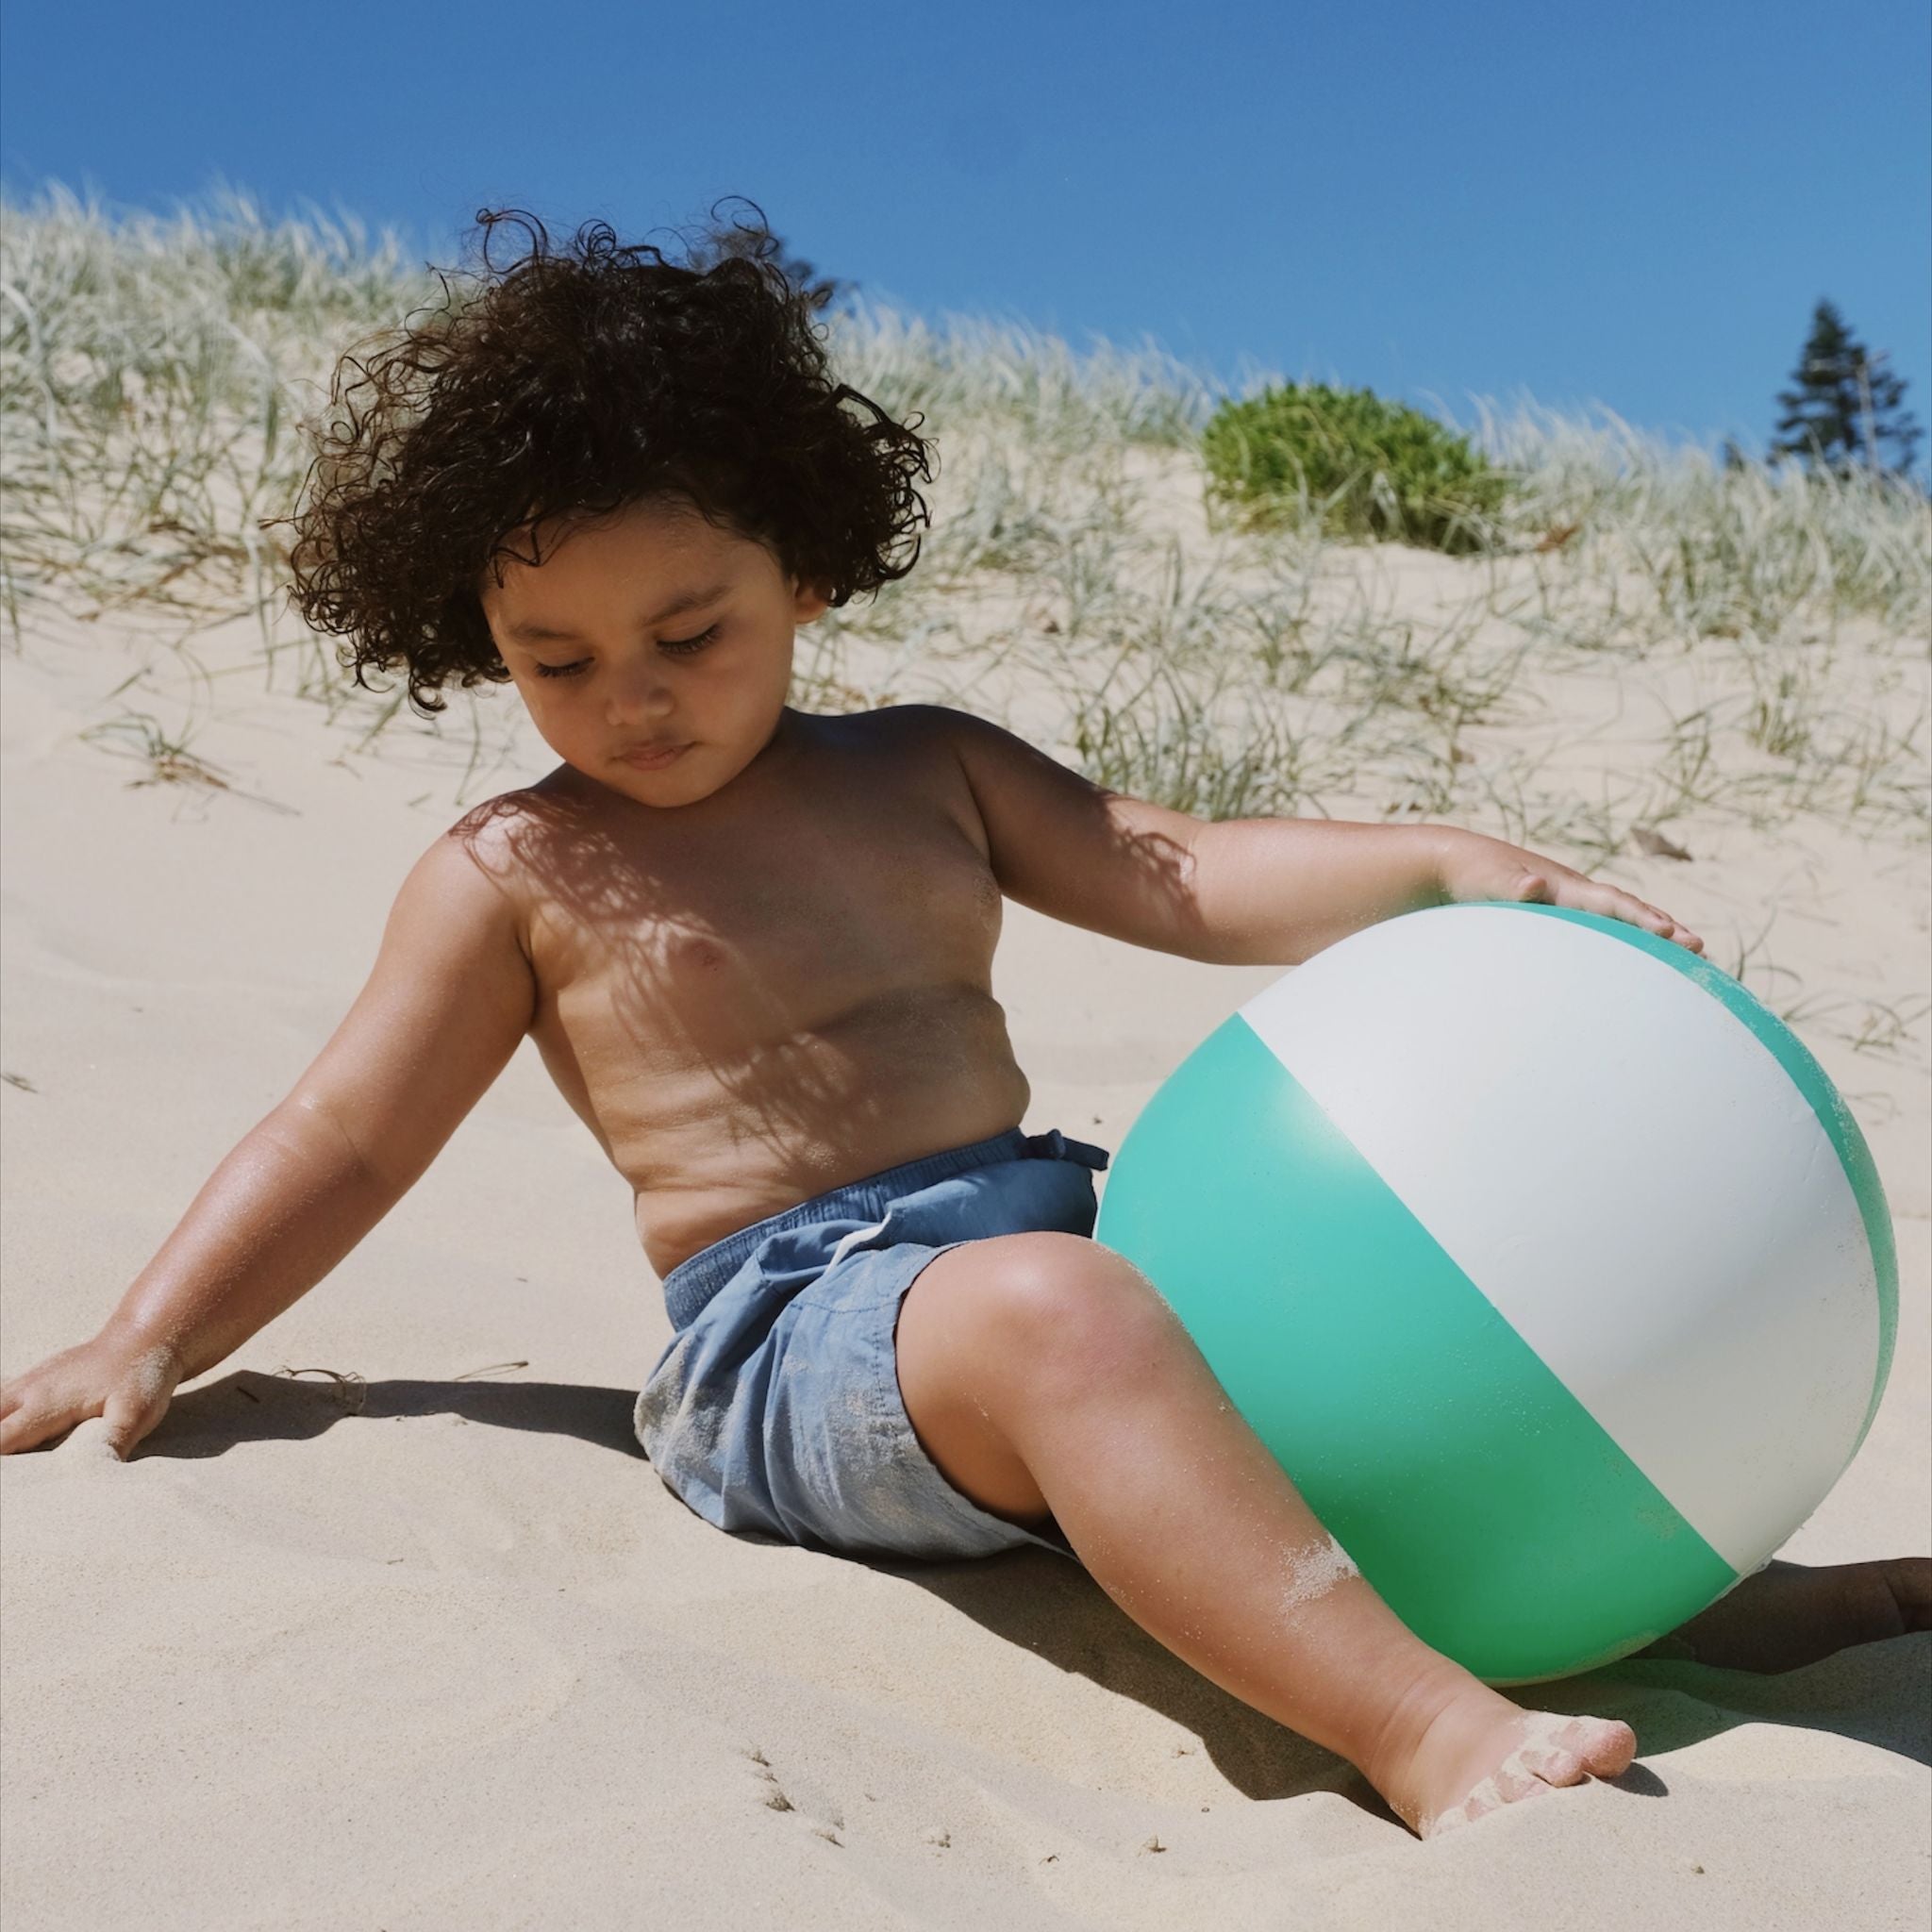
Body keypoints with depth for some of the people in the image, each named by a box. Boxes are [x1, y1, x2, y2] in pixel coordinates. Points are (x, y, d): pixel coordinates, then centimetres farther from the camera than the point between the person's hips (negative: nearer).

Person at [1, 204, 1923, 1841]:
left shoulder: (926, 769, 17)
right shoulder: (513, 876, 7)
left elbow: (1178, 875, 12)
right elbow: (341, 1143, 8)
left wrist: (1446, 862, -2)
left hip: (1054, 1226, 7)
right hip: (791, 1326, -6)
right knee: (1053, 1314, -38)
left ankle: (1672, 1584, 2)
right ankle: (1420, 1728, -46)